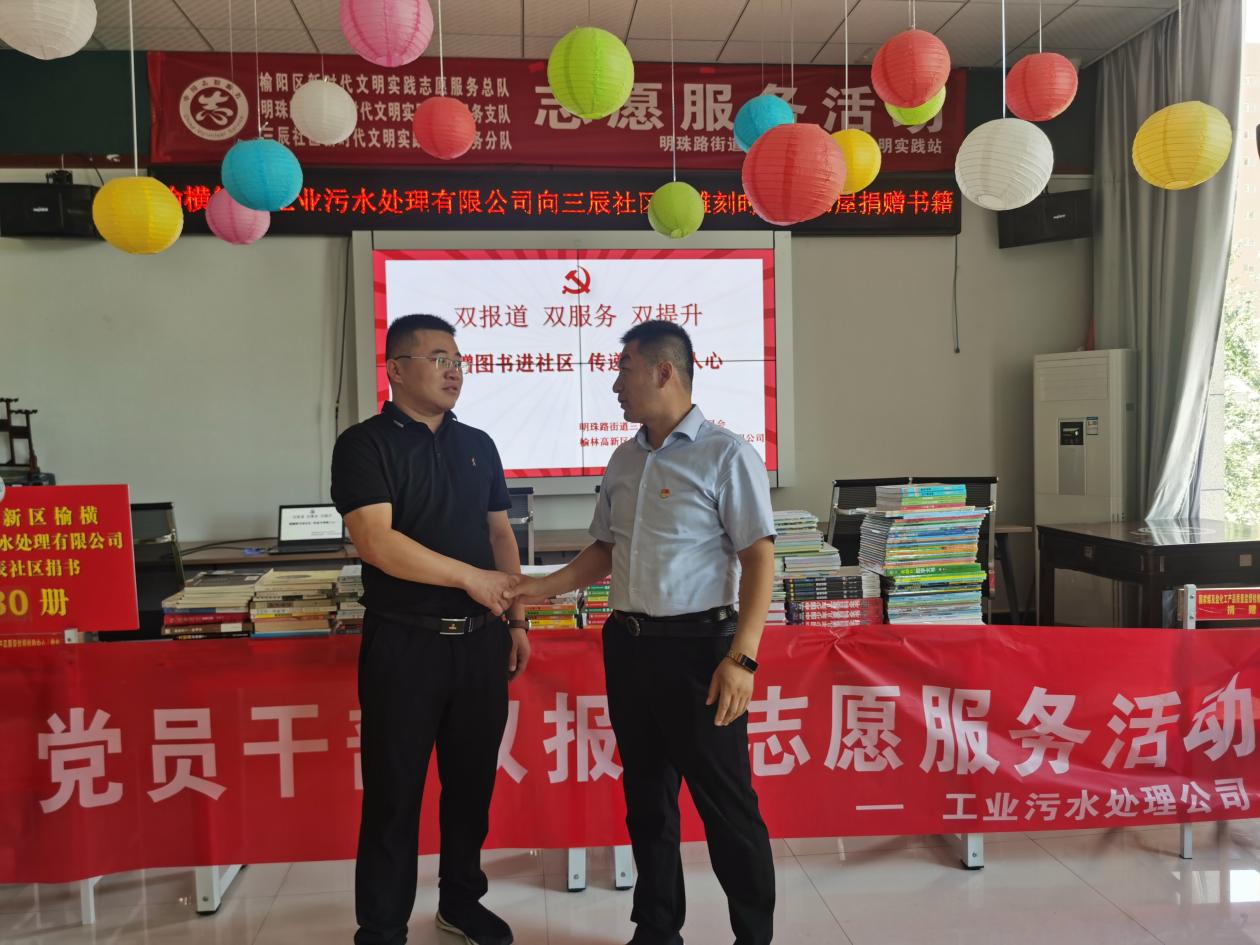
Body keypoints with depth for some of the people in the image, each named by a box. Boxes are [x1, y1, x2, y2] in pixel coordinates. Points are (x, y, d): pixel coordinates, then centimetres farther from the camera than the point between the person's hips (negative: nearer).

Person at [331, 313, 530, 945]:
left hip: (480, 639, 5)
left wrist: (515, 619, 9)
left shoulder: (478, 445, 11)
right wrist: (472, 577, -14)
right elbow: (376, 542, -18)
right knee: (393, 792, 5)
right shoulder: (365, 444, -7)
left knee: (472, 780, 15)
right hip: (404, 642, -5)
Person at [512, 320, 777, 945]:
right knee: (646, 796, 17)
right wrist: (544, 587, 8)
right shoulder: (624, 461, 12)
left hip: (696, 645, -7)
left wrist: (741, 659, -19)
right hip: (628, 643, 7)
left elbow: (759, 561, -13)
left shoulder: (725, 456, -9)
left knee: (726, 804, 2)